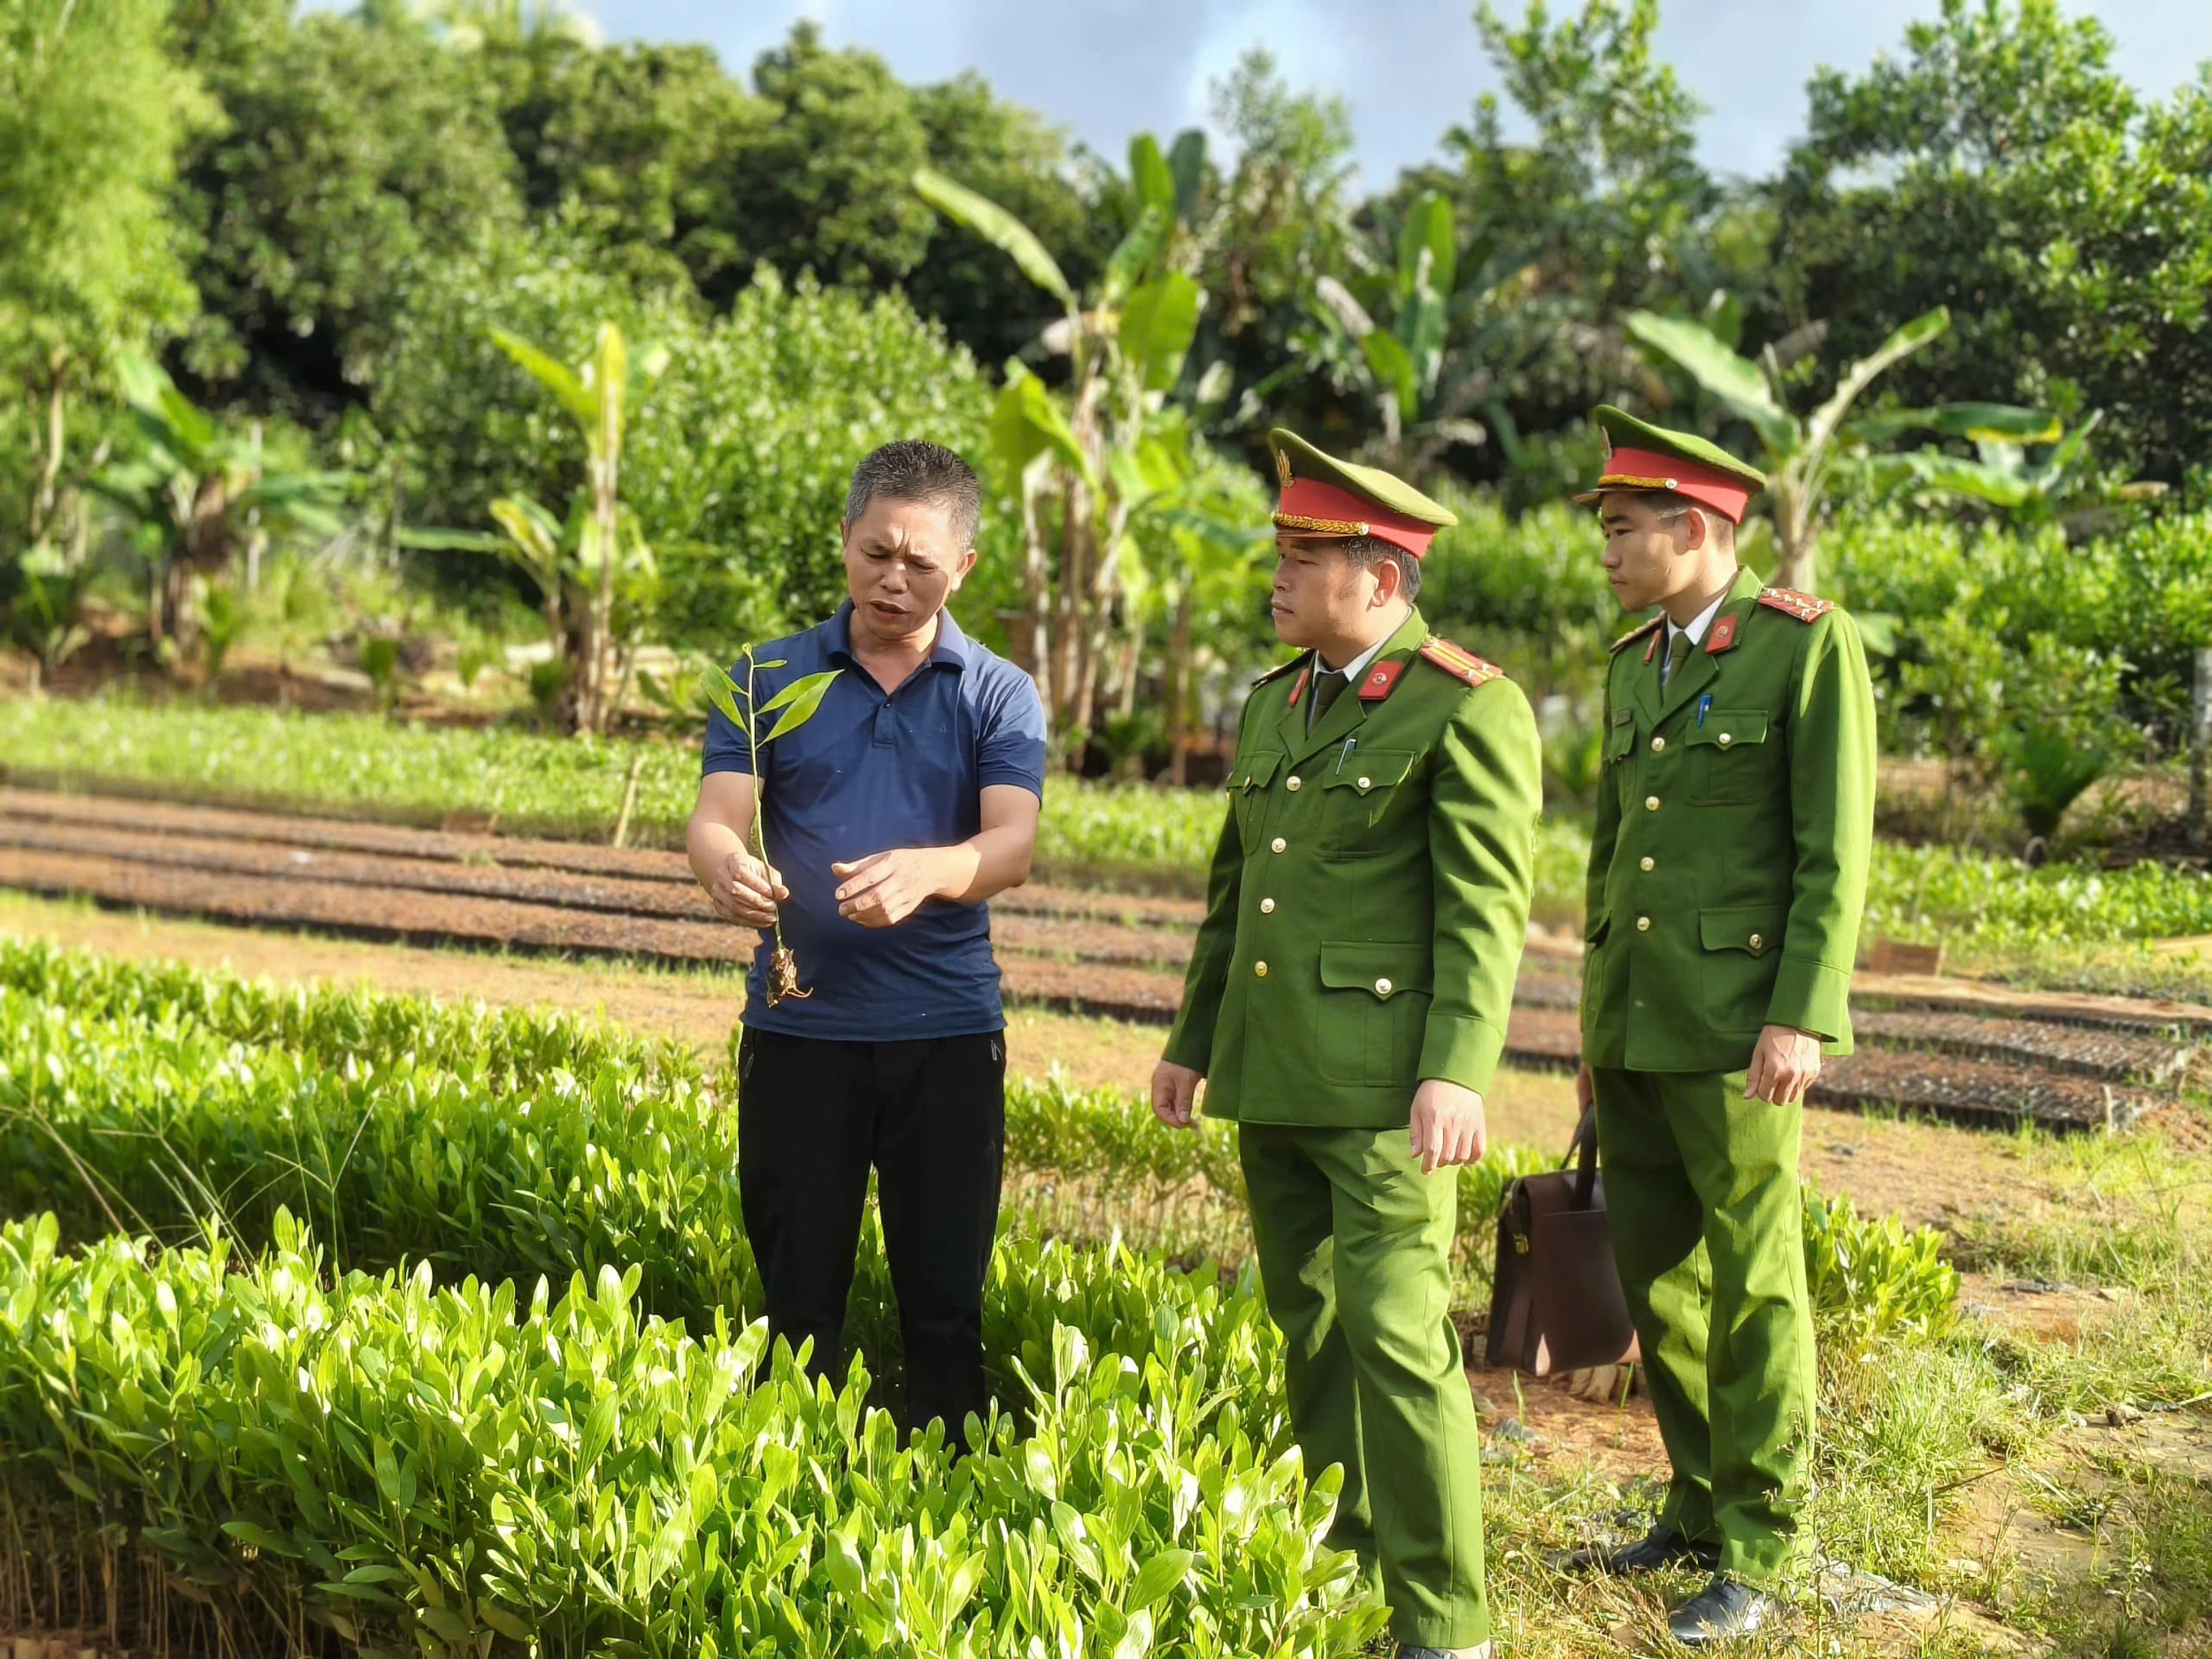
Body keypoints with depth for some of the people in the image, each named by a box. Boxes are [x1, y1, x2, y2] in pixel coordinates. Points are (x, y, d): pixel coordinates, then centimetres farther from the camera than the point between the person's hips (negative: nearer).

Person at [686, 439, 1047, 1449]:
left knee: (944, 1302, 6)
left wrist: (923, 871, -33)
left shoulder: (998, 697, 4)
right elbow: (716, 817, -5)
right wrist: (725, 868, -29)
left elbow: (1012, 844, -11)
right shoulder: (769, 679, 7)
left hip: (947, 1033, 0)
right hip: (797, 1030, 1)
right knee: (797, 1294, 9)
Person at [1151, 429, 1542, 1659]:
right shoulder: (1276, 704, 16)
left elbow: (1487, 911, -14)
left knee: (1398, 1336, -9)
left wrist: (1457, 1074, -22)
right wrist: (1192, 1040, 20)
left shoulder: (1468, 710, -8)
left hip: (1382, 1084, -8)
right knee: (1308, 1327, 14)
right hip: (1271, 1078, 8)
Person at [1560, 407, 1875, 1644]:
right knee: (1655, 1275, 12)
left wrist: (1800, 1020, -17)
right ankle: (1701, 1510, 26)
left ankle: (1763, 1553, 10)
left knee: (1754, 1284, 0)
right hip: (1635, 1024, 7)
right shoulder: (1634, 665, 14)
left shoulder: (1810, 644, -8)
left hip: (1738, 1028, -7)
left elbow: (1837, 850, -12)